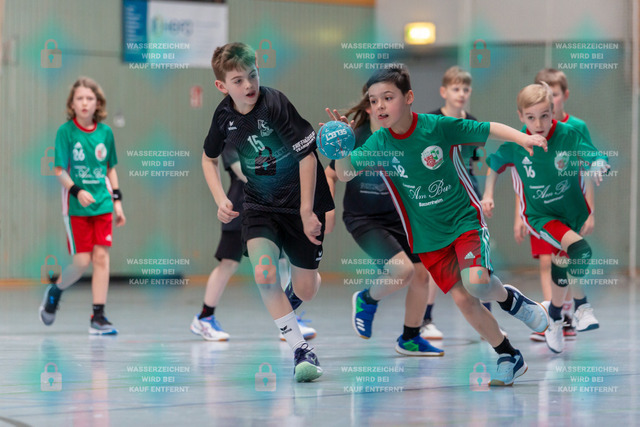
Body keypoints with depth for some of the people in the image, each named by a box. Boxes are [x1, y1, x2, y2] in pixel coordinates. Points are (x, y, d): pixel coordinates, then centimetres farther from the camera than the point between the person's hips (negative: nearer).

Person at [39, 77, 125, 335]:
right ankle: (54, 290, 27)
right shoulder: (65, 131, -5)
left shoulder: (105, 132, 5)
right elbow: (60, 170, -7)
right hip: (75, 207, -3)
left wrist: (117, 201, 10)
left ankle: (98, 317, 0)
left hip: (102, 204, 3)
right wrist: (77, 191, -22)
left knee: (101, 256, -4)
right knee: (82, 262, -4)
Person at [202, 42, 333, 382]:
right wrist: (221, 199, 0)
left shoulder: (275, 105, -21)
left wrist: (306, 211, -18)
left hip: (301, 204, -3)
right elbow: (209, 158, 14)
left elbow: (307, 155, -17)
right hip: (259, 205, 3)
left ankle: (291, 293, 46)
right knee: (264, 273, -24)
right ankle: (300, 350, -15)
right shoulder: (225, 115, -5)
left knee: (306, 290, 6)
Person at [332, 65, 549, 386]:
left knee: (476, 281, -26)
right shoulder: (378, 144, -7)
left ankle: (509, 299, 8)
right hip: (427, 237, 3)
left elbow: (489, 129, -6)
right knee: (463, 300, -3)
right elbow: (344, 174, -4)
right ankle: (509, 357, 15)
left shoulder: (438, 127, -14)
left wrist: (524, 139, -20)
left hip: (464, 219, -3)